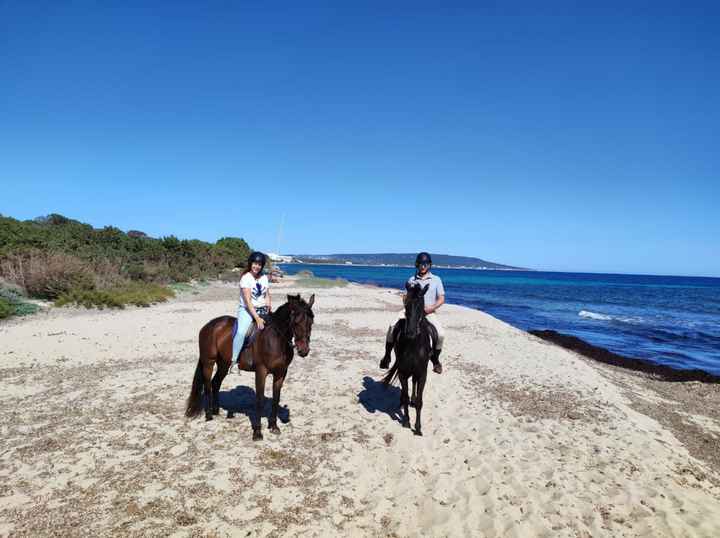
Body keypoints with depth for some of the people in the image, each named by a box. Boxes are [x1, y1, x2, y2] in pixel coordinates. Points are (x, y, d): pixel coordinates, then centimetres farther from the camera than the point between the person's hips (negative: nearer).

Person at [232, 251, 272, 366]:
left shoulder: (264, 277, 8)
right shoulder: (246, 278, -10)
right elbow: (248, 301, -16)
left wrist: (270, 311, -4)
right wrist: (257, 318, -24)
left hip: (262, 310, 6)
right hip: (247, 310, -6)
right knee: (241, 332, -29)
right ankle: (234, 361, -19)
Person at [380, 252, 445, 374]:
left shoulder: (436, 279, 9)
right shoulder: (412, 280, 13)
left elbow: (441, 299, 4)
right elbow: (405, 297, 14)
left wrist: (430, 309, -12)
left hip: (429, 313, -1)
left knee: (440, 334, -25)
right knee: (393, 327, -23)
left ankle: (435, 359, 5)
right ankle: (387, 356, -5)